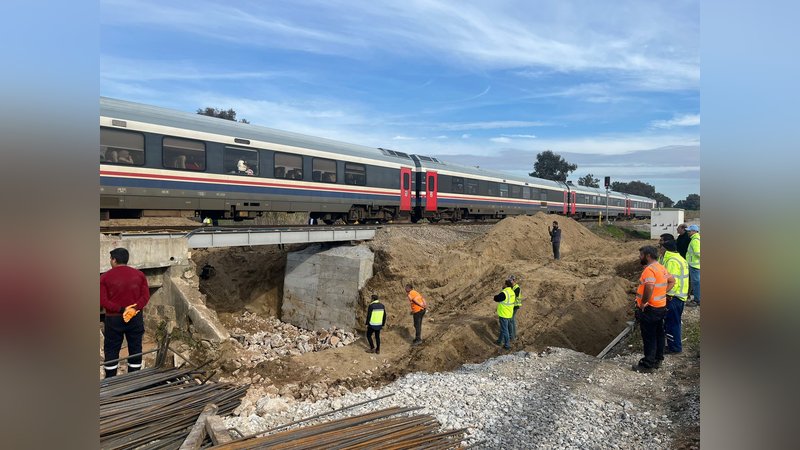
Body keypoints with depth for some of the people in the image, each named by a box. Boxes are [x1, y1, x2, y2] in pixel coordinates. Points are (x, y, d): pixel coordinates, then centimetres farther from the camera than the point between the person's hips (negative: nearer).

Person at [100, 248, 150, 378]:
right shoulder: (139, 274, 1)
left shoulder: (105, 277, -6)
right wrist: (135, 308, -14)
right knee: (135, 348, 11)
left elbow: (102, 301, -12)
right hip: (135, 318, 2)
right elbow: (146, 295, -5)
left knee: (111, 350, 9)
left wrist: (121, 309, -15)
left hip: (113, 319, -2)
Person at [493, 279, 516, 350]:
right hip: (509, 314, 9)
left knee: (504, 329, 4)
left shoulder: (504, 293, -25)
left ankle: (507, 345, 12)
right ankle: (500, 341, 39)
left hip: (503, 315, -9)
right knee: (502, 328, 24)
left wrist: (497, 295, 4)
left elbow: (496, 298, -16)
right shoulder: (512, 292, 2)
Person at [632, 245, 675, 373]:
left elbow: (649, 288, -37)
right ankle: (658, 359, 32)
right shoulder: (661, 268, 9)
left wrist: (643, 303, -25)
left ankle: (648, 365, 9)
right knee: (658, 334, 19)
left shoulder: (650, 269, -23)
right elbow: (672, 281, 21)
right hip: (661, 307, 10)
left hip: (649, 309, -9)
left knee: (649, 337, 0)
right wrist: (662, 293, 11)